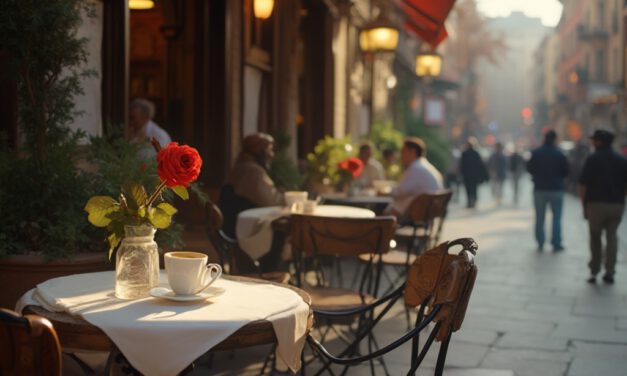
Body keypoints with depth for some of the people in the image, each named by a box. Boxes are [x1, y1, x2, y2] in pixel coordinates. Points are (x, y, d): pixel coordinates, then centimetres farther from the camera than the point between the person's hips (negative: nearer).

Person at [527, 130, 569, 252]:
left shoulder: (535, 153, -5)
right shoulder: (560, 154, -9)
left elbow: (529, 169, 0)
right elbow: (566, 172, -3)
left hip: (539, 189, 2)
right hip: (556, 189, -2)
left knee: (539, 217, 10)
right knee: (557, 217, 5)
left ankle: (540, 243, 10)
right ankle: (556, 244, 3)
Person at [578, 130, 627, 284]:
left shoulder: (592, 159, -6)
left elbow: (583, 185, -8)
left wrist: (584, 205, 0)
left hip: (596, 204, -3)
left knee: (595, 237, 11)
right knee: (612, 237, 9)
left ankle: (594, 271, 13)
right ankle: (609, 272, 3)